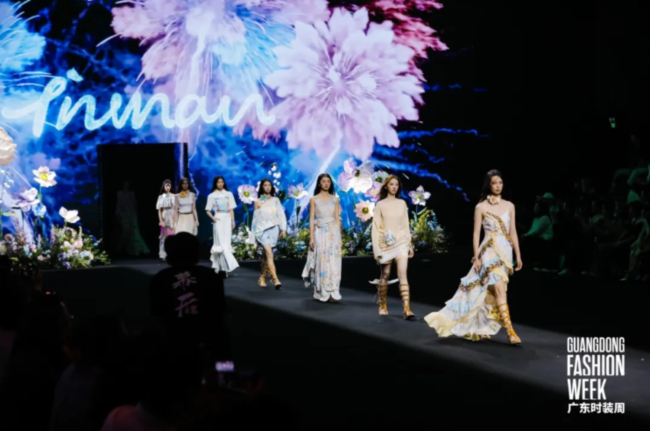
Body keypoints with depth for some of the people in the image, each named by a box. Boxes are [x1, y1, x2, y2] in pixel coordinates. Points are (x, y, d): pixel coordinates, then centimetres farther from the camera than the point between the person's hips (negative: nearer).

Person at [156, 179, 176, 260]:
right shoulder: (161, 197, 6)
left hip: (172, 218, -1)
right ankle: (164, 255, 7)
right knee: (164, 236, 3)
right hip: (164, 218, 1)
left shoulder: (173, 196, 2)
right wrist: (161, 221, -5)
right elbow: (159, 210, 4)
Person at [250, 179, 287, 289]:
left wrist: (283, 229, -3)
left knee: (266, 254, 7)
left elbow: (281, 215, 6)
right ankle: (275, 279, -24)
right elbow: (255, 218, 8)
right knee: (269, 253, -16)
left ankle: (262, 277, 24)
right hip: (263, 229, -2)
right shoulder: (258, 202, 5)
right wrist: (254, 234, 9)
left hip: (273, 229, 2)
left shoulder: (275, 200, 8)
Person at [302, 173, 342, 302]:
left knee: (333, 262, -3)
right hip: (320, 233, -2)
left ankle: (332, 293, -2)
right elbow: (311, 219, 1)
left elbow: (337, 219, 9)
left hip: (333, 233, 2)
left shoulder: (335, 199, 9)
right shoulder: (314, 200, 4)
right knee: (321, 262, -3)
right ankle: (322, 293, 3)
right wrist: (311, 237, -6)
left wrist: (339, 236, 4)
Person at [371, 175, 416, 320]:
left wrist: (410, 244, 9)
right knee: (385, 275, 8)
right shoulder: (380, 205, 0)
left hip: (401, 242, 1)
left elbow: (406, 224, 12)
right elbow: (376, 227, -1)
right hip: (386, 243, -1)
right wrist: (377, 248, -7)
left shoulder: (402, 203, 8)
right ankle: (382, 305, 25)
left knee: (403, 275, -10)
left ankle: (407, 309, -16)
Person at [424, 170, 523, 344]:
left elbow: (513, 232, 11)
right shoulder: (481, 207, -2)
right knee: (500, 290, -15)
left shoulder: (509, 206, 9)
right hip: (489, 252, -5)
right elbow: (476, 233, -2)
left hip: (505, 251, 5)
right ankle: (510, 332, -17)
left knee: (489, 293, 10)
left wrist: (518, 255, 7)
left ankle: (477, 327, 23)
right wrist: (476, 257, -8)